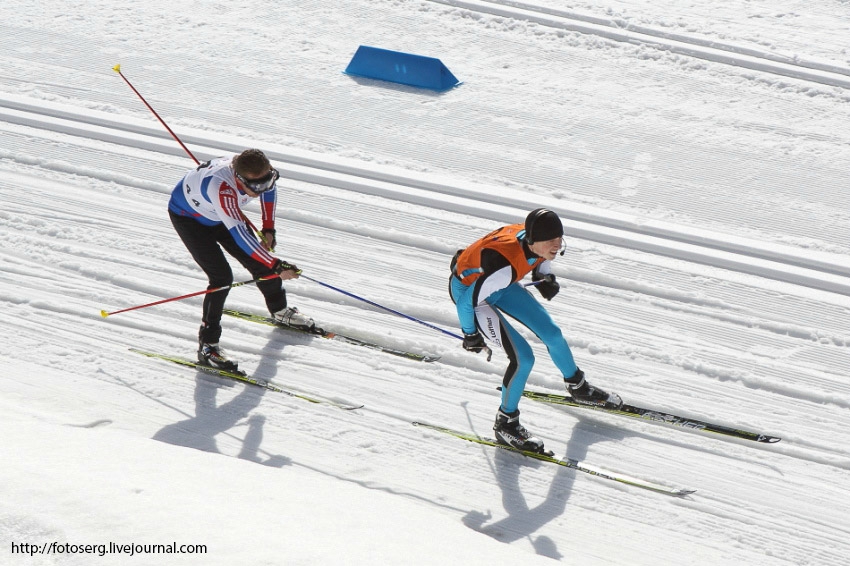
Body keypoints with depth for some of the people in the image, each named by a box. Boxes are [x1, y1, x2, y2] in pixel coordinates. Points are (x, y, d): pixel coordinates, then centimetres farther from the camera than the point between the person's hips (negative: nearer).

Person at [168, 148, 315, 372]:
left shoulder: (257, 171, -26)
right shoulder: (221, 186, -47)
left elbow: (269, 190, 0)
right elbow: (240, 234, -47)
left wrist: (268, 230, -3)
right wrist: (276, 266, -46)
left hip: (220, 213, 6)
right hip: (188, 217, -6)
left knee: (260, 261, 9)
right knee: (222, 277, -18)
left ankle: (279, 310, 37)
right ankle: (207, 346, -7)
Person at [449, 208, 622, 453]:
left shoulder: (538, 242, -22)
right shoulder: (506, 265, -42)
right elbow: (469, 300, -28)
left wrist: (545, 278, -5)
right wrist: (471, 335, -13)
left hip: (500, 282, 7)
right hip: (468, 288, -7)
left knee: (552, 333, 13)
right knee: (523, 358, -15)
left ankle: (578, 387, 41)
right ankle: (505, 424, 6)